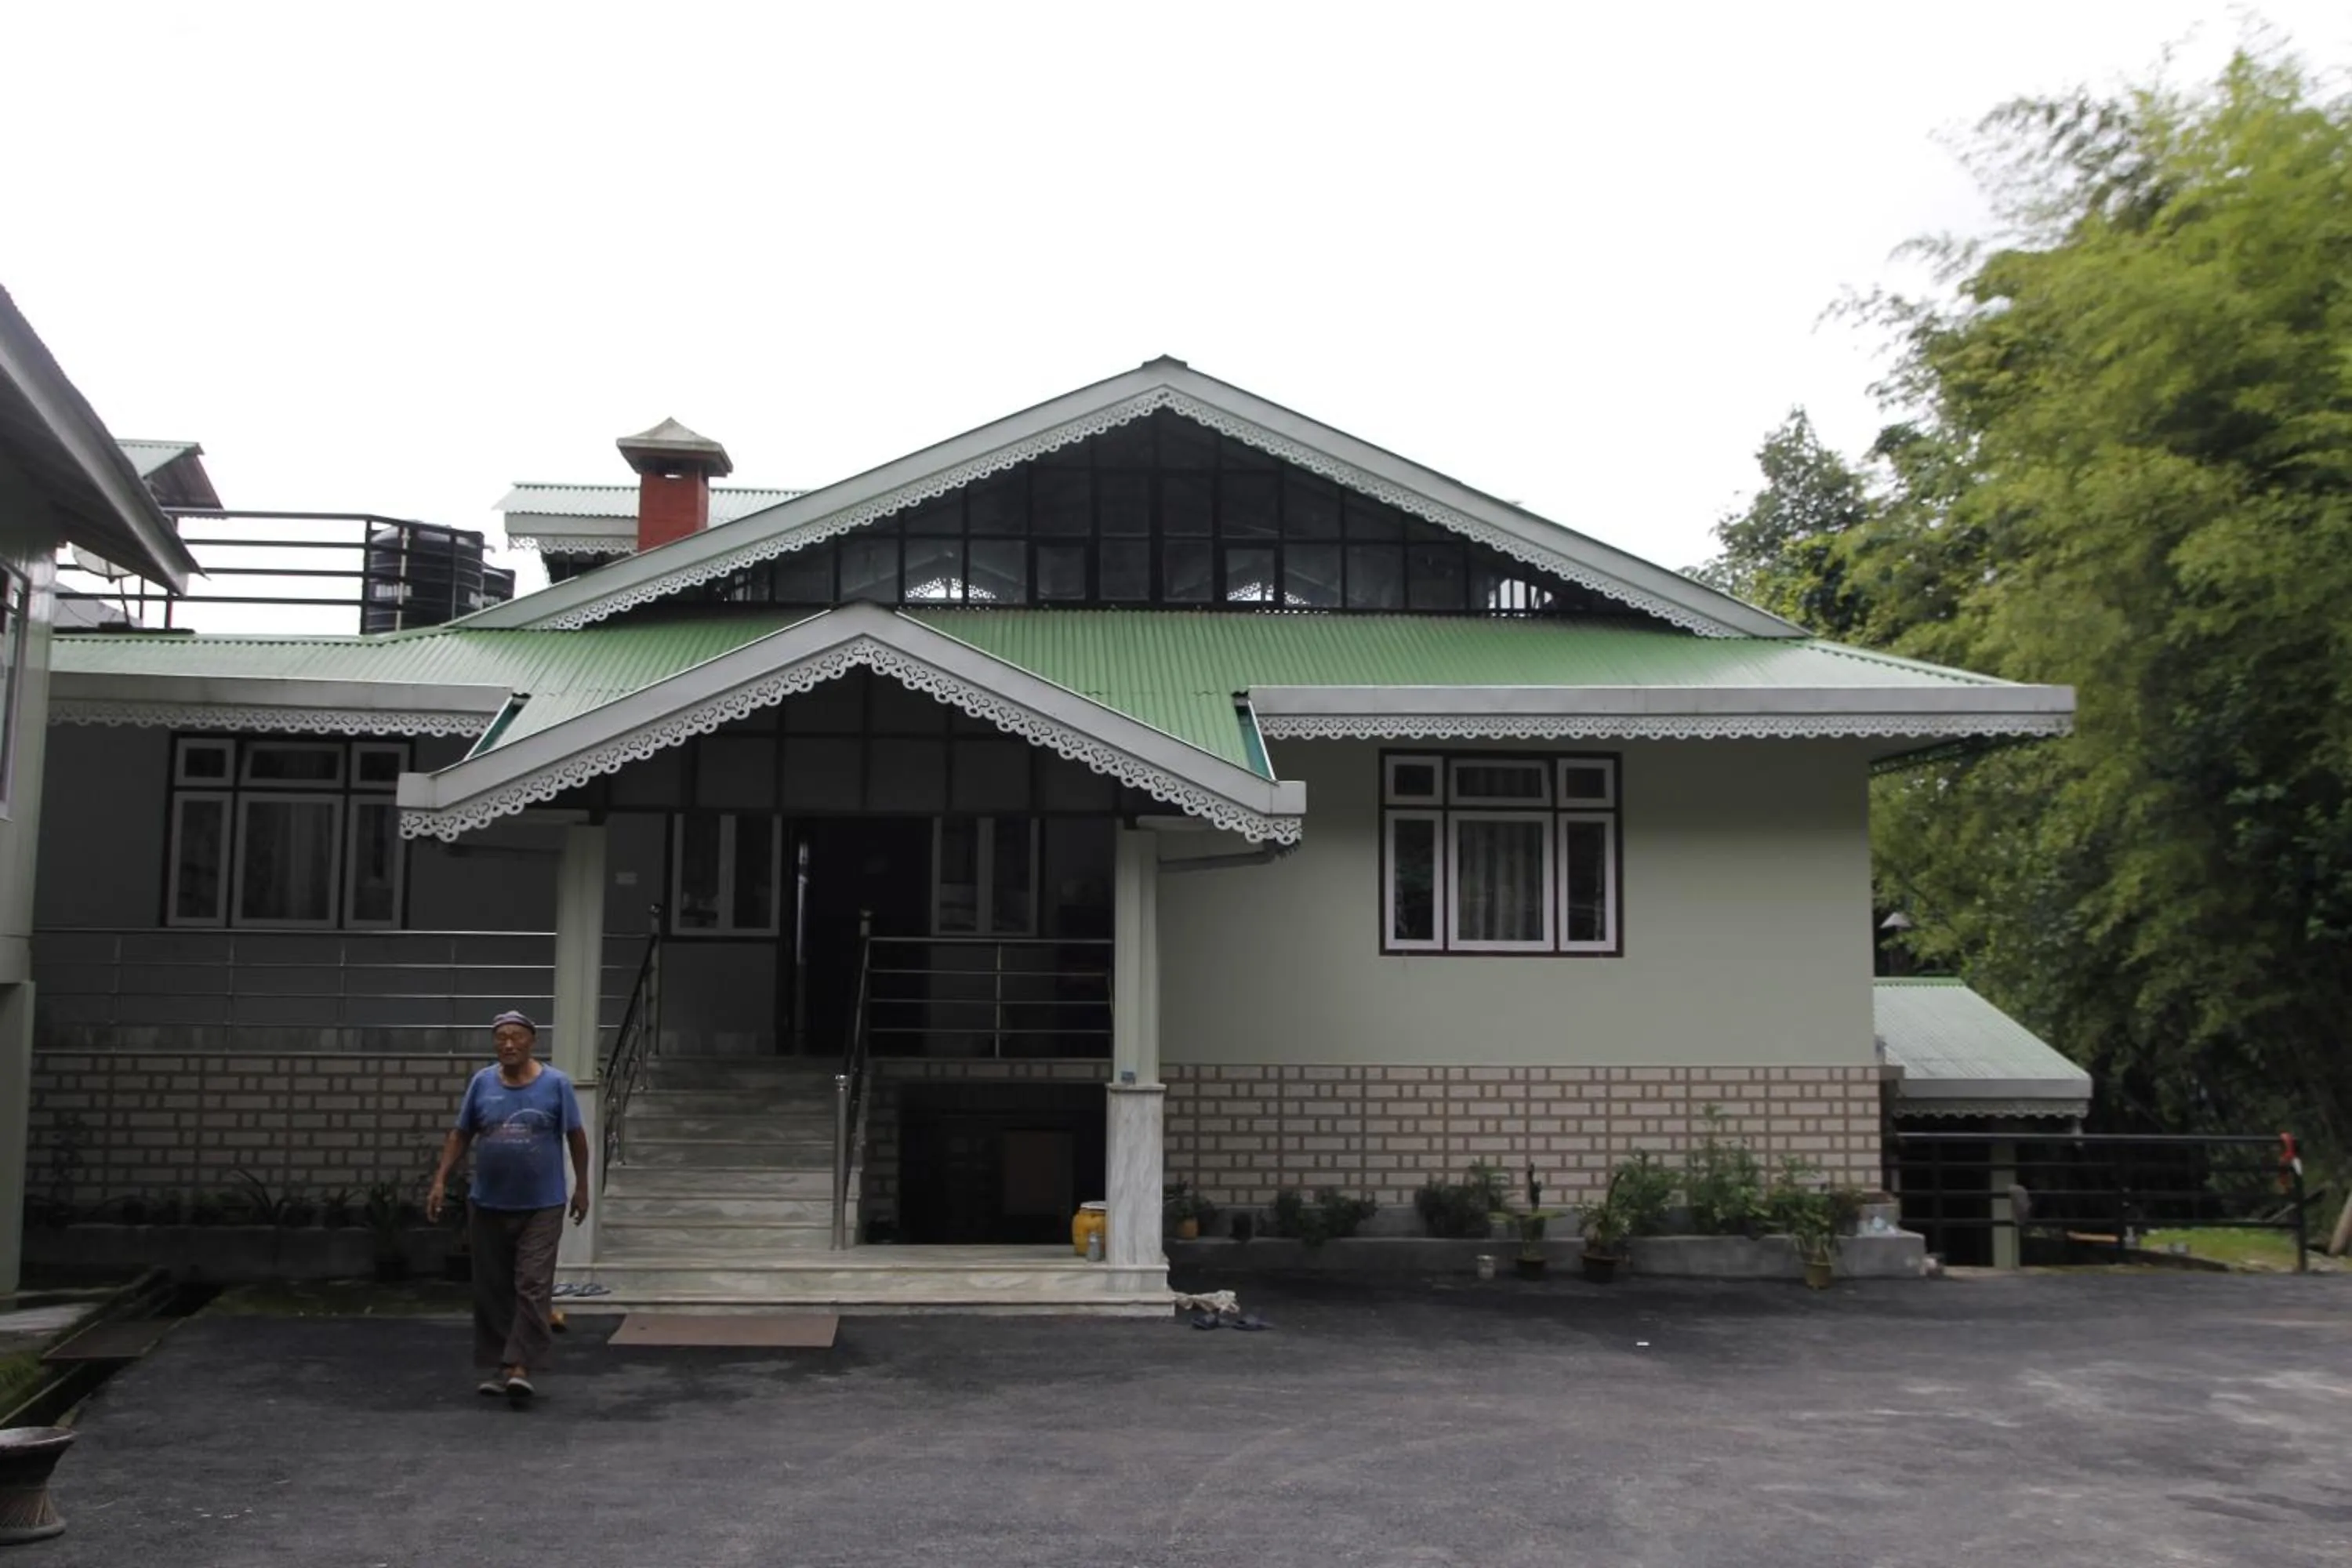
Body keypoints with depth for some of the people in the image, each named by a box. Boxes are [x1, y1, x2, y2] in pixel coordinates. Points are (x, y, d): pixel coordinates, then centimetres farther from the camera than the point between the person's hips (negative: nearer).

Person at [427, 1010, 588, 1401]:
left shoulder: (556, 1084, -3)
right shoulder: (482, 1083, 3)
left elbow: (576, 1137, 3)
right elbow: (460, 1135, 7)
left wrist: (581, 1187, 4)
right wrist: (440, 1181, 0)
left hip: (541, 1207, -3)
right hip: (488, 1205, 3)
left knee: (533, 1287, -9)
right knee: (492, 1292, 8)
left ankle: (520, 1366, -8)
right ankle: (495, 1367, 18)